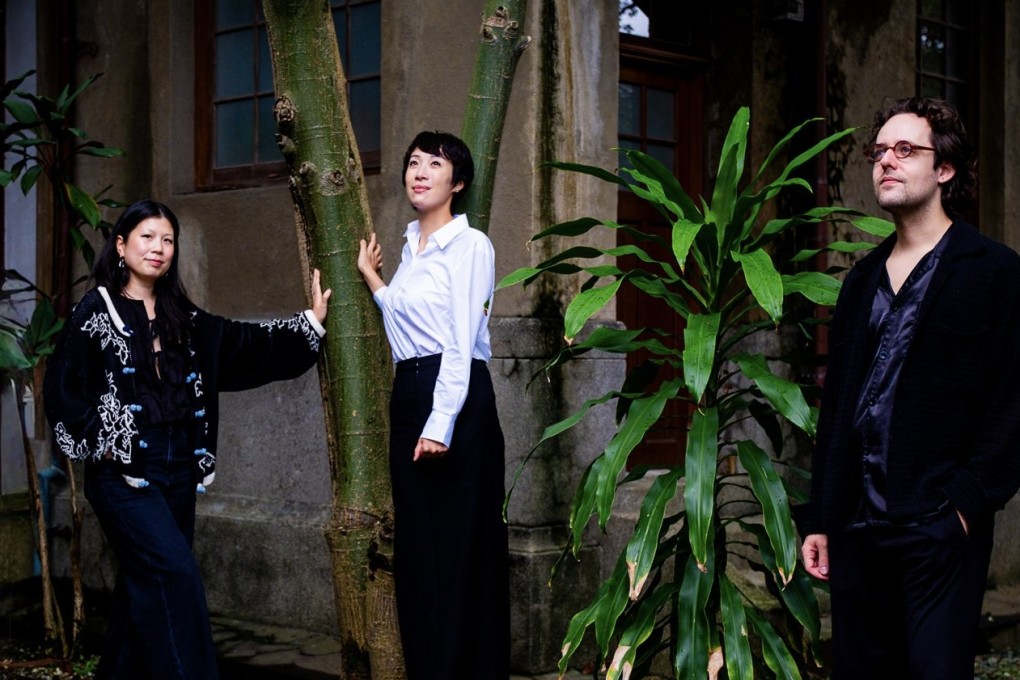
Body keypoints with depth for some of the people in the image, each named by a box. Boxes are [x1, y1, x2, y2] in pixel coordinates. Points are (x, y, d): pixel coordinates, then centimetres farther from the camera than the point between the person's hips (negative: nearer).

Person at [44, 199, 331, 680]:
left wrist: (310, 322, 3)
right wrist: (100, 441, -11)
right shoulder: (95, 310, -2)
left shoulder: (181, 318, 13)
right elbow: (61, 388, -4)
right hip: (124, 472, -6)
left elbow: (244, 345, 10)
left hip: (178, 470, 6)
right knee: (175, 576, -17)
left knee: (146, 585, 9)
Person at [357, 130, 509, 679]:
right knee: (416, 545, 11)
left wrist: (441, 423, -19)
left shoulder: (469, 244, -8)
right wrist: (370, 277, 20)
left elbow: (462, 341, -14)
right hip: (407, 394, 8)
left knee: (460, 546, -3)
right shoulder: (410, 245, 16)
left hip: (457, 397, -8)